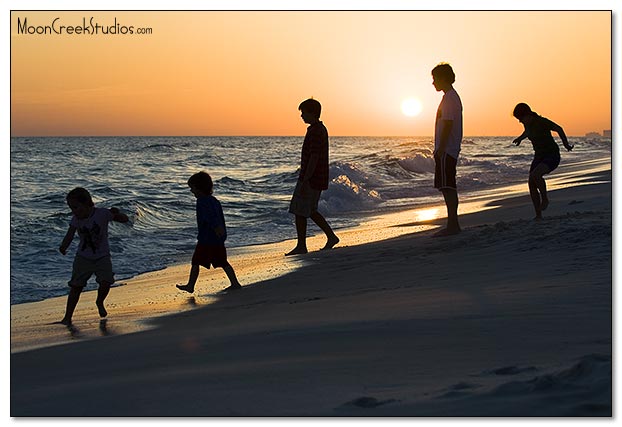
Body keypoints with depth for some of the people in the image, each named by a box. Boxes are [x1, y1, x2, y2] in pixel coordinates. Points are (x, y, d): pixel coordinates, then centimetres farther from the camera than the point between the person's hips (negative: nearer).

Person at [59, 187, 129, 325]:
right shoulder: (76, 219, -7)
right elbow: (70, 235, -19)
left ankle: (99, 302, 15)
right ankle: (68, 316, 7)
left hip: (102, 256, -2)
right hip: (83, 257, 2)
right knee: (76, 286, -2)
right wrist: (63, 247, -37)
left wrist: (117, 214, -26)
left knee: (105, 282, -18)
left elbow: (125, 220, -8)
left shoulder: (102, 214, -15)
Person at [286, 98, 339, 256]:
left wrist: (305, 181, -24)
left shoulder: (314, 131, -18)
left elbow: (314, 158, -23)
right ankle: (331, 236, 18)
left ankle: (301, 247, 3)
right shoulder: (321, 129, 14)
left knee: (300, 212, -3)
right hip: (319, 179, 10)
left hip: (310, 179, -10)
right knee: (311, 211, 18)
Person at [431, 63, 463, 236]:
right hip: (450, 150, 11)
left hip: (446, 150, -11)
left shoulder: (450, 98, -13)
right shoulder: (452, 96, 20)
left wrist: (440, 149, -22)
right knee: (448, 188, 12)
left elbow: (447, 125, -20)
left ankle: (452, 225, -12)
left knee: (447, 187, -11)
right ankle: (453, 225, 16)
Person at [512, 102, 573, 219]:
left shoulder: (542, 121, -21)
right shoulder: (527, 123, 1)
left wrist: (566, 145, -5)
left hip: (552, 156, -8)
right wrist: (521, 137, 42)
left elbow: (559, 129, -8)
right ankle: (538, 215, 5)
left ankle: (544, 198, -7)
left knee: (535, 175, -32)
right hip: (539, 156, 8)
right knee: (532, 185, -4)